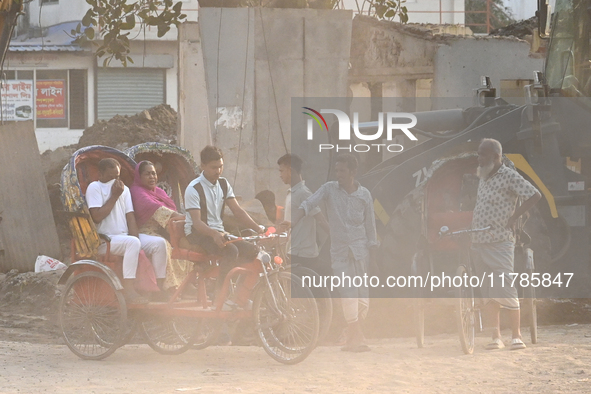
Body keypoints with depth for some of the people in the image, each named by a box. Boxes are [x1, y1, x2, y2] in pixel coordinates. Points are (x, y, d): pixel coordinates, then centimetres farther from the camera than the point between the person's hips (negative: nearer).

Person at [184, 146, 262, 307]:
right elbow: (196, 221, -22)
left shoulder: (223, 184, 8)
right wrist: (214, 234, -40)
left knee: (250, 250, -16)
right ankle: (219, 294, -25)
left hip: (218, 232, 7)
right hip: (197, 234, -7)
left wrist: (258, 229, -9)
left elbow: (237, 210, 5)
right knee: (231, 250, -33)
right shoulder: (194, 189, -13)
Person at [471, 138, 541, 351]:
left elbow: (535, 195, -15)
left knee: (504, 290, -11)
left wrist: (515, 216, -16)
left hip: (500, 243, -8)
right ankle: (496, 337, 11)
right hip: (479, 244, 8)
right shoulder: (483, 178, 15)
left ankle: (516, 336, -4)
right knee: (488, 293, 7)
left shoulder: (509, 177, -8)